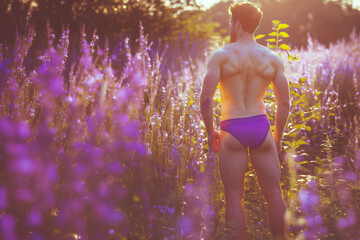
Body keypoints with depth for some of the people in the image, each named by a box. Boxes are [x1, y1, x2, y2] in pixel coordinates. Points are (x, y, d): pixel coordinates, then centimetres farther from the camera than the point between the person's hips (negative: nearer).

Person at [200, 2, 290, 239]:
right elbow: (284, 103, 6)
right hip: (261, 126, 2)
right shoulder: (273, 58, 6)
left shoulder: (221, 55, -3)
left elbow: (205, 99, -9)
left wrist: (210, 132, 4)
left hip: (232, 130, -2)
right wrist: (278, 135, 19)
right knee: (274, 193, 12)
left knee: (234, 196, 6)